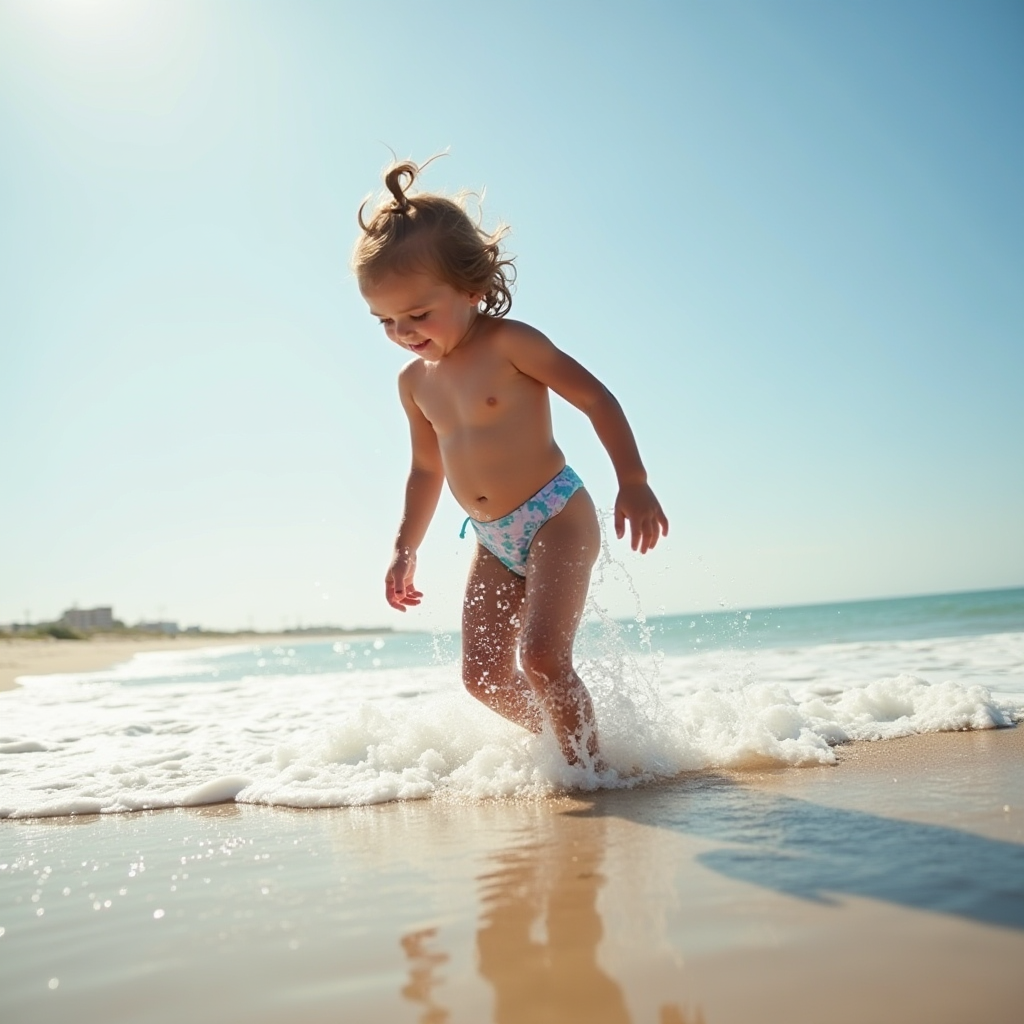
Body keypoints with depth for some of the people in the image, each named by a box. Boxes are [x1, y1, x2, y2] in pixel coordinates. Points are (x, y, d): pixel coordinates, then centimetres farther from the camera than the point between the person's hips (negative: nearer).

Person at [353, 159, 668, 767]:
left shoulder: (509, 344, -14)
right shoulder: (415, 382, 6)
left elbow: (597, 398, -12)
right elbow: (428, 469, 19)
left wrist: (633, 483, -18)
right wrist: (406, 550, 20)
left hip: (557, 519, -7)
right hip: (493, 543, 7)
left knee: (542, 657, -18)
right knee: (483, 675, 4)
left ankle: (588, 764, 2)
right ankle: (562, 743, 24)